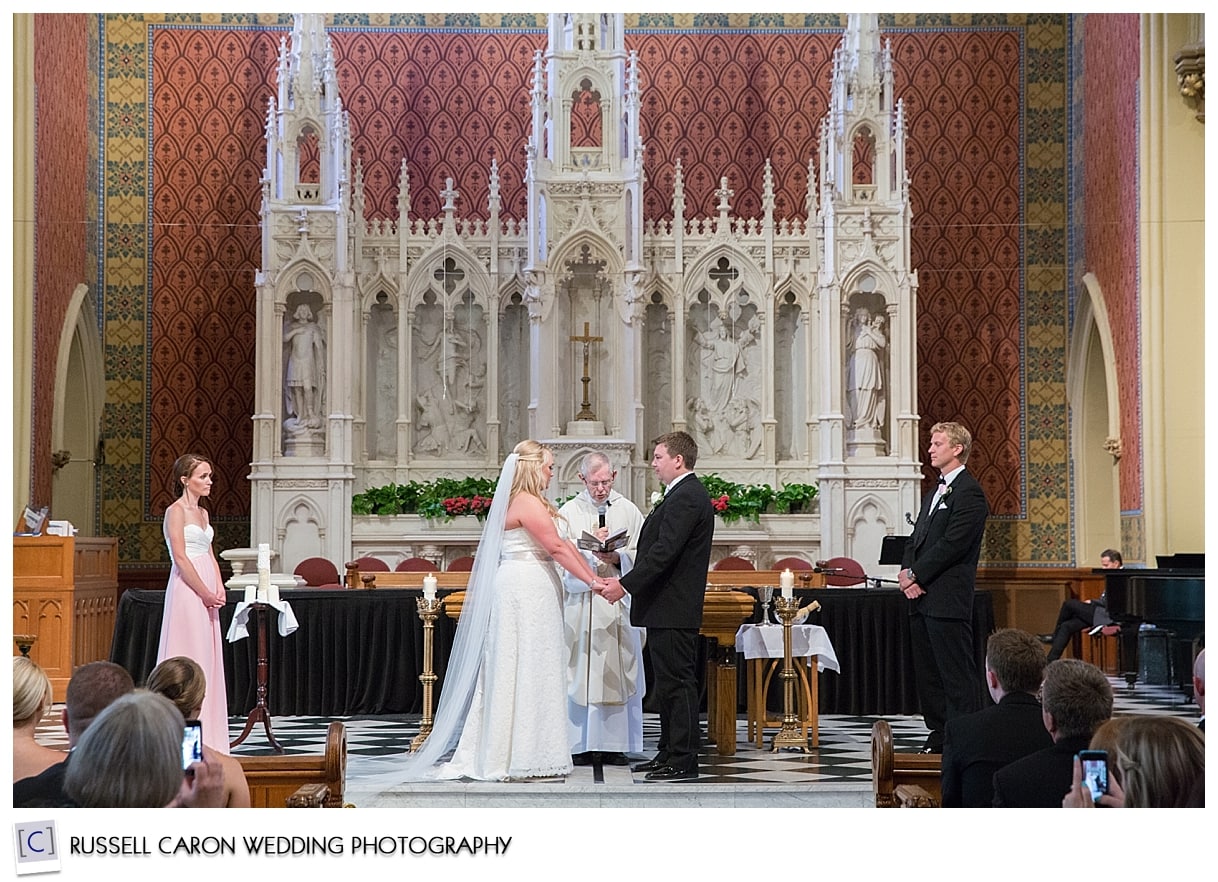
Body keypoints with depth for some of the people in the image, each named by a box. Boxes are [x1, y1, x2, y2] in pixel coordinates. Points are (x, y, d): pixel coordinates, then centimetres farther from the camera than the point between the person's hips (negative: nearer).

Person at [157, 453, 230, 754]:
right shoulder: (176, 510, -8)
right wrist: (205, 592, -14)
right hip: (186, 590, -8)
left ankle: (205, 735, 13)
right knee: (189, 658, -8)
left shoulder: (202, 513, 17)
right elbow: (180, 557, -14)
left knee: (208, 659, 8)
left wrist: (219, 588, 3)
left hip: (206, 591, 8)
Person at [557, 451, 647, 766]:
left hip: (619, 606, 1)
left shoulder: (628, 511, 8)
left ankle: (615, 744, 6)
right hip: (581, 606, -1)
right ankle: (583, 745, 1)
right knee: (582, 673, -3)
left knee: (620, 673, 1)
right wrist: (590, 550, -17)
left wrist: (617, 558, -13)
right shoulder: (568, 512, 5)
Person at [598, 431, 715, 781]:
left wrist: (625, 585, -20)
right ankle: (669, 753, 22)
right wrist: (625, 579, 10)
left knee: (678, 683, -7)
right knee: (667, 683, 15)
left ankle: (683, 762, -4)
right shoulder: (683, 494, 18)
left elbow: (664, 552, -23)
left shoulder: (686, 497, -15)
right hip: (668, 608, 11)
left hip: (672, 609, -11)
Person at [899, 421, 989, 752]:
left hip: (948, 599, -10)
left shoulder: (968, 492, -10)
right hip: (922, 598, 10)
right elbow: (916, 539, 19)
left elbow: (952, 544, -17)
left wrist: (916, 574, -13)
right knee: (927, 672, 12)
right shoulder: (934, 494, 21)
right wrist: (907, 573, 1)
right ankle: (939, 735, 19)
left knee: (957, 673, -7)